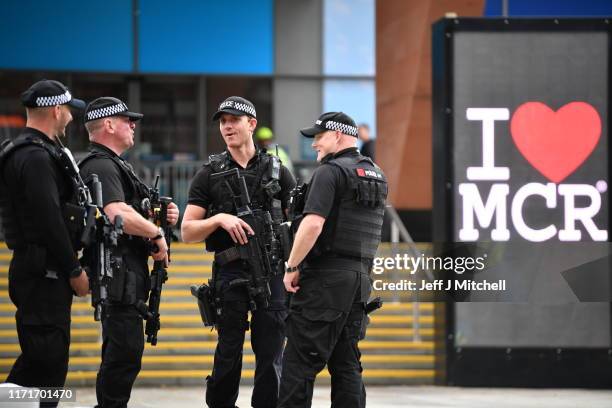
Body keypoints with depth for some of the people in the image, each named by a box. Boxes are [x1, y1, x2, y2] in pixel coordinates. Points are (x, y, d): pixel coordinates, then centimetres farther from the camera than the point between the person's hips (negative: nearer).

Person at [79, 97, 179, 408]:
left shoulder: (114, 165, 21)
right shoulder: (102, 167, -14)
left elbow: (132, 216, 27)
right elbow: (118, 215, -29)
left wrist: (161, 216, 8)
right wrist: (157, 233, -15)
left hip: (128, 274, 11)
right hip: (119, 274, -11)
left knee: (121, 354, 14)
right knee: (125, 352, -11)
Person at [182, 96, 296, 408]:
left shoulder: (277, 171, 11)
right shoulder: (209, 175, 8)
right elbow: (187, 232, 4)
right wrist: (219, 219, -14)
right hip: (230, 273, -1)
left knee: (271, 353, 1)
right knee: (228, 353, 0)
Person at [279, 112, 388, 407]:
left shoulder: (330, 172, -11)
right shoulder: (376, 175, 16)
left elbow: (313, 224, -21)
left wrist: (292, 267, -13)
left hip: (325, 278, -8)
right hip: (360, 278, 8)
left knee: (300, 360, -7)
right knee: (347, 363, 10)